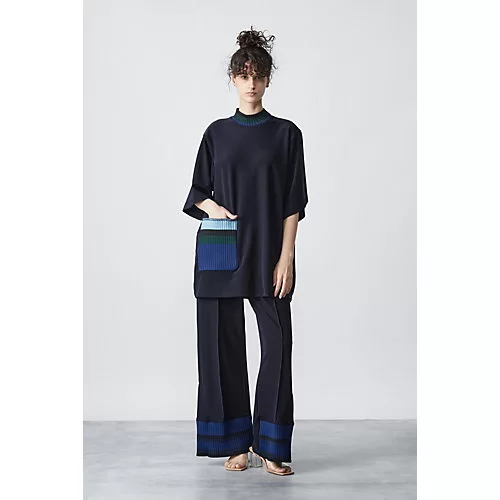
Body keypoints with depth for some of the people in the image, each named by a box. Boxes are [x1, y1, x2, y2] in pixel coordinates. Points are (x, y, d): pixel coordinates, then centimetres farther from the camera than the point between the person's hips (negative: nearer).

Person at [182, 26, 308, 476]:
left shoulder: (286, 133, 4)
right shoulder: (217, 133, 9)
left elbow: (293, 203, -1)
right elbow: (198, 190, 13)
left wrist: (286, 257, -9)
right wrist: (211, 206, -10)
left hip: (268, 252, -1)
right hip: (220, 252, 2)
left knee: (278, 343, -7)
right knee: (224, 343, 3)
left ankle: (270, 446, 3)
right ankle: (235, 442, 15)